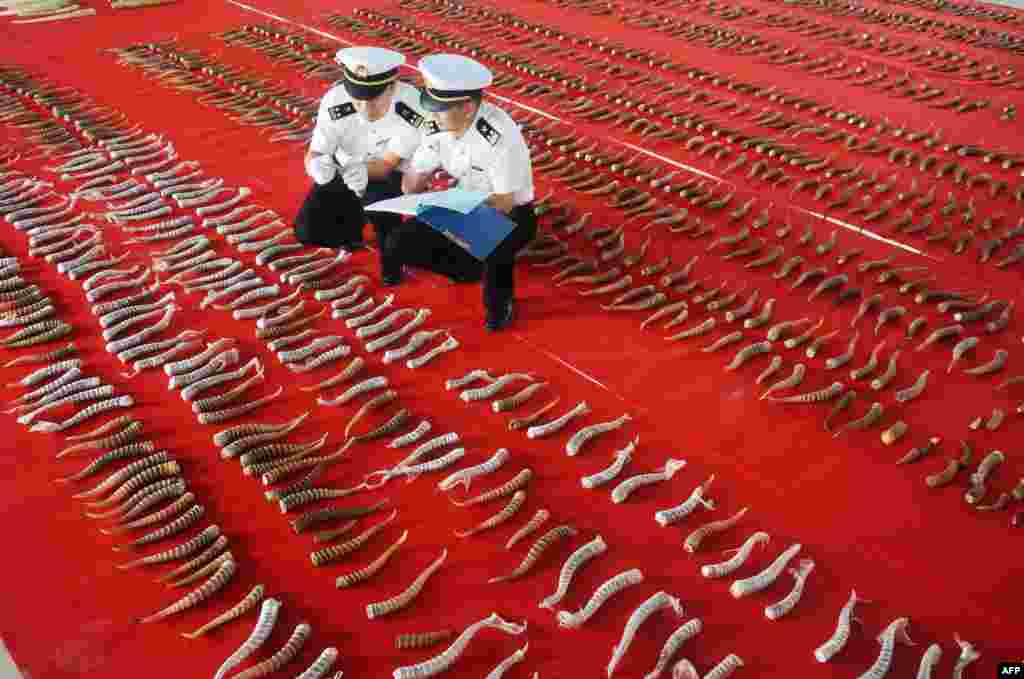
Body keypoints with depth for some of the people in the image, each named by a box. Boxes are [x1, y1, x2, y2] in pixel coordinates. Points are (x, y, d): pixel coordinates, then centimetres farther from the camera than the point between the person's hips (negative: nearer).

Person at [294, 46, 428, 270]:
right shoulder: (335, 101, -25)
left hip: (393, 176, -2)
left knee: (375, 197, -36)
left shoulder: (413, 107, -30)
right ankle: (353, 216, 18)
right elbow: (313, 155, -23)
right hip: (343, 173, 2)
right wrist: (317, 166, -48)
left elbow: (387, 164, -27)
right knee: (307, 231, -13)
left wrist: (362, 171, -49)